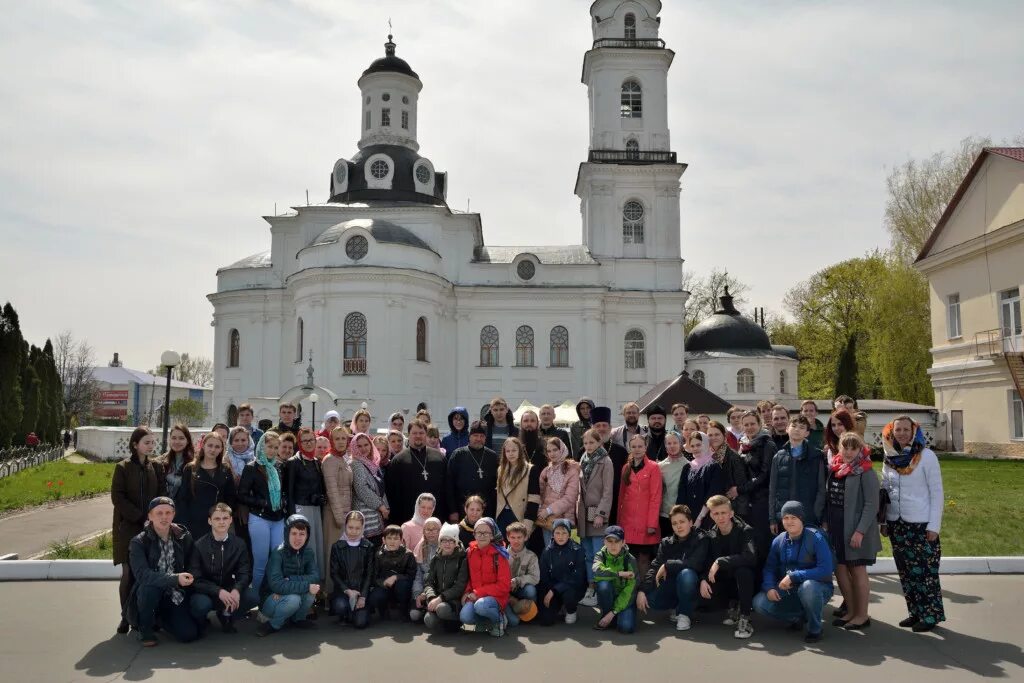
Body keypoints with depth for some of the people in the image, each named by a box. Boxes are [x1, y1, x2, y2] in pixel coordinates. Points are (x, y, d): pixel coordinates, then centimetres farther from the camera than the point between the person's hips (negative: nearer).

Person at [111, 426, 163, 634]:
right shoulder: (123, 467, -1)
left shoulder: (155, 467, 8)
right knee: (129, 573, -4)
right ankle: (126, 616, 8)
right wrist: (141, 518, -13)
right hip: (129, 528, -3)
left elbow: (159, 496, 10)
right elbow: (117, 497, -7)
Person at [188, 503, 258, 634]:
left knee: (253, 596, -24)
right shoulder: (199, 546, -11)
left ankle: (226, 615, 8)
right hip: (205, 593, -3)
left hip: (228, 590, 3)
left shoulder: (239, 544, -1)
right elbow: (195, 579, -16)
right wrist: (218, 591, -32)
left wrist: (237, 590, -28)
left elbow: (245, 573, -5)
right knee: (201, 604, -36)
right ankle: (199, 623, 2)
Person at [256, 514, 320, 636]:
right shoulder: (278, 553, -22)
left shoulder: (308, 552, -5)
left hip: (287, 596, 5)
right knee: (293, 599, -35)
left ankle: (298, 619, 3)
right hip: (270, 599, -5)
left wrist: (289, 580, -28)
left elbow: (315, 577, -17)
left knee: (311, 589, -24)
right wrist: (306, 586, -33)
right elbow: (276, 584, -33)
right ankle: (273, 625, -5)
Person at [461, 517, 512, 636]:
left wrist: (478, 592, -16)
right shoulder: (470, 552, 4)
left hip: (495, 596, -4)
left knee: (481, 605, -36)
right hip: (474, 596, 4)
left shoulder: (499, 555, -11)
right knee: (465, 617, -26)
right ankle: (484, 622, 9)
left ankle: (499, 619, -3)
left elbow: (504, 585, -13)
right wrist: (467, 592, -3)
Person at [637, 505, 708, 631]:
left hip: (692, 587, -4)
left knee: (686, 574, -36)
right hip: (671, 586, 4)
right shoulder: (666, 543, 1)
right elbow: (654, 567, -8)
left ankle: (684, 614, -10)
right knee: (648, 598, -24)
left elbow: (696, 564, -27)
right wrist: (642, 591, -22)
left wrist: (667, 565, -19)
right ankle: (678, 607, 9)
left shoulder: (701, 540, -11)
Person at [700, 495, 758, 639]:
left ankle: (745, 619, -23)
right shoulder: (711, 536, 0)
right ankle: (734, 604, 8)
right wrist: (703, 579, -23)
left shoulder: (745, 531, -16)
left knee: (743, 570, -37)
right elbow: (705, 562, -2)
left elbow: (750, 557, -34)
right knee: (703, 590, -23)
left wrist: (720, 562, -35)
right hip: (725, 581, 5)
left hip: (744, 581, -5)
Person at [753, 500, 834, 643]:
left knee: (807, 586, -39)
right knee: (759, 603, -15)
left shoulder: (816, 538, -17)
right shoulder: (778, 541, -1)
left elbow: (826, 570, -27)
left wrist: (793, 576, -28)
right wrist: (769, 587, -16)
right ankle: (799, 617, 11)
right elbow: (769, 568, 4)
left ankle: (815, 629, -11)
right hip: (789, 591, 5)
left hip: (818, 588, -5)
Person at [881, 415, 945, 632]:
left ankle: (930, 615, 12)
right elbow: (884, 492, 12)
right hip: (896, 523, 5)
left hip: (921, 523, -5)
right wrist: (884, 522, 9)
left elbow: (937, 492, -8)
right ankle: (916, 612, 21)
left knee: (924, 570, 0)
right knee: (906, 571, 10)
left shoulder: (926, 455, -8)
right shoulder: (889, 458, 5)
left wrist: (934, 526, -11)